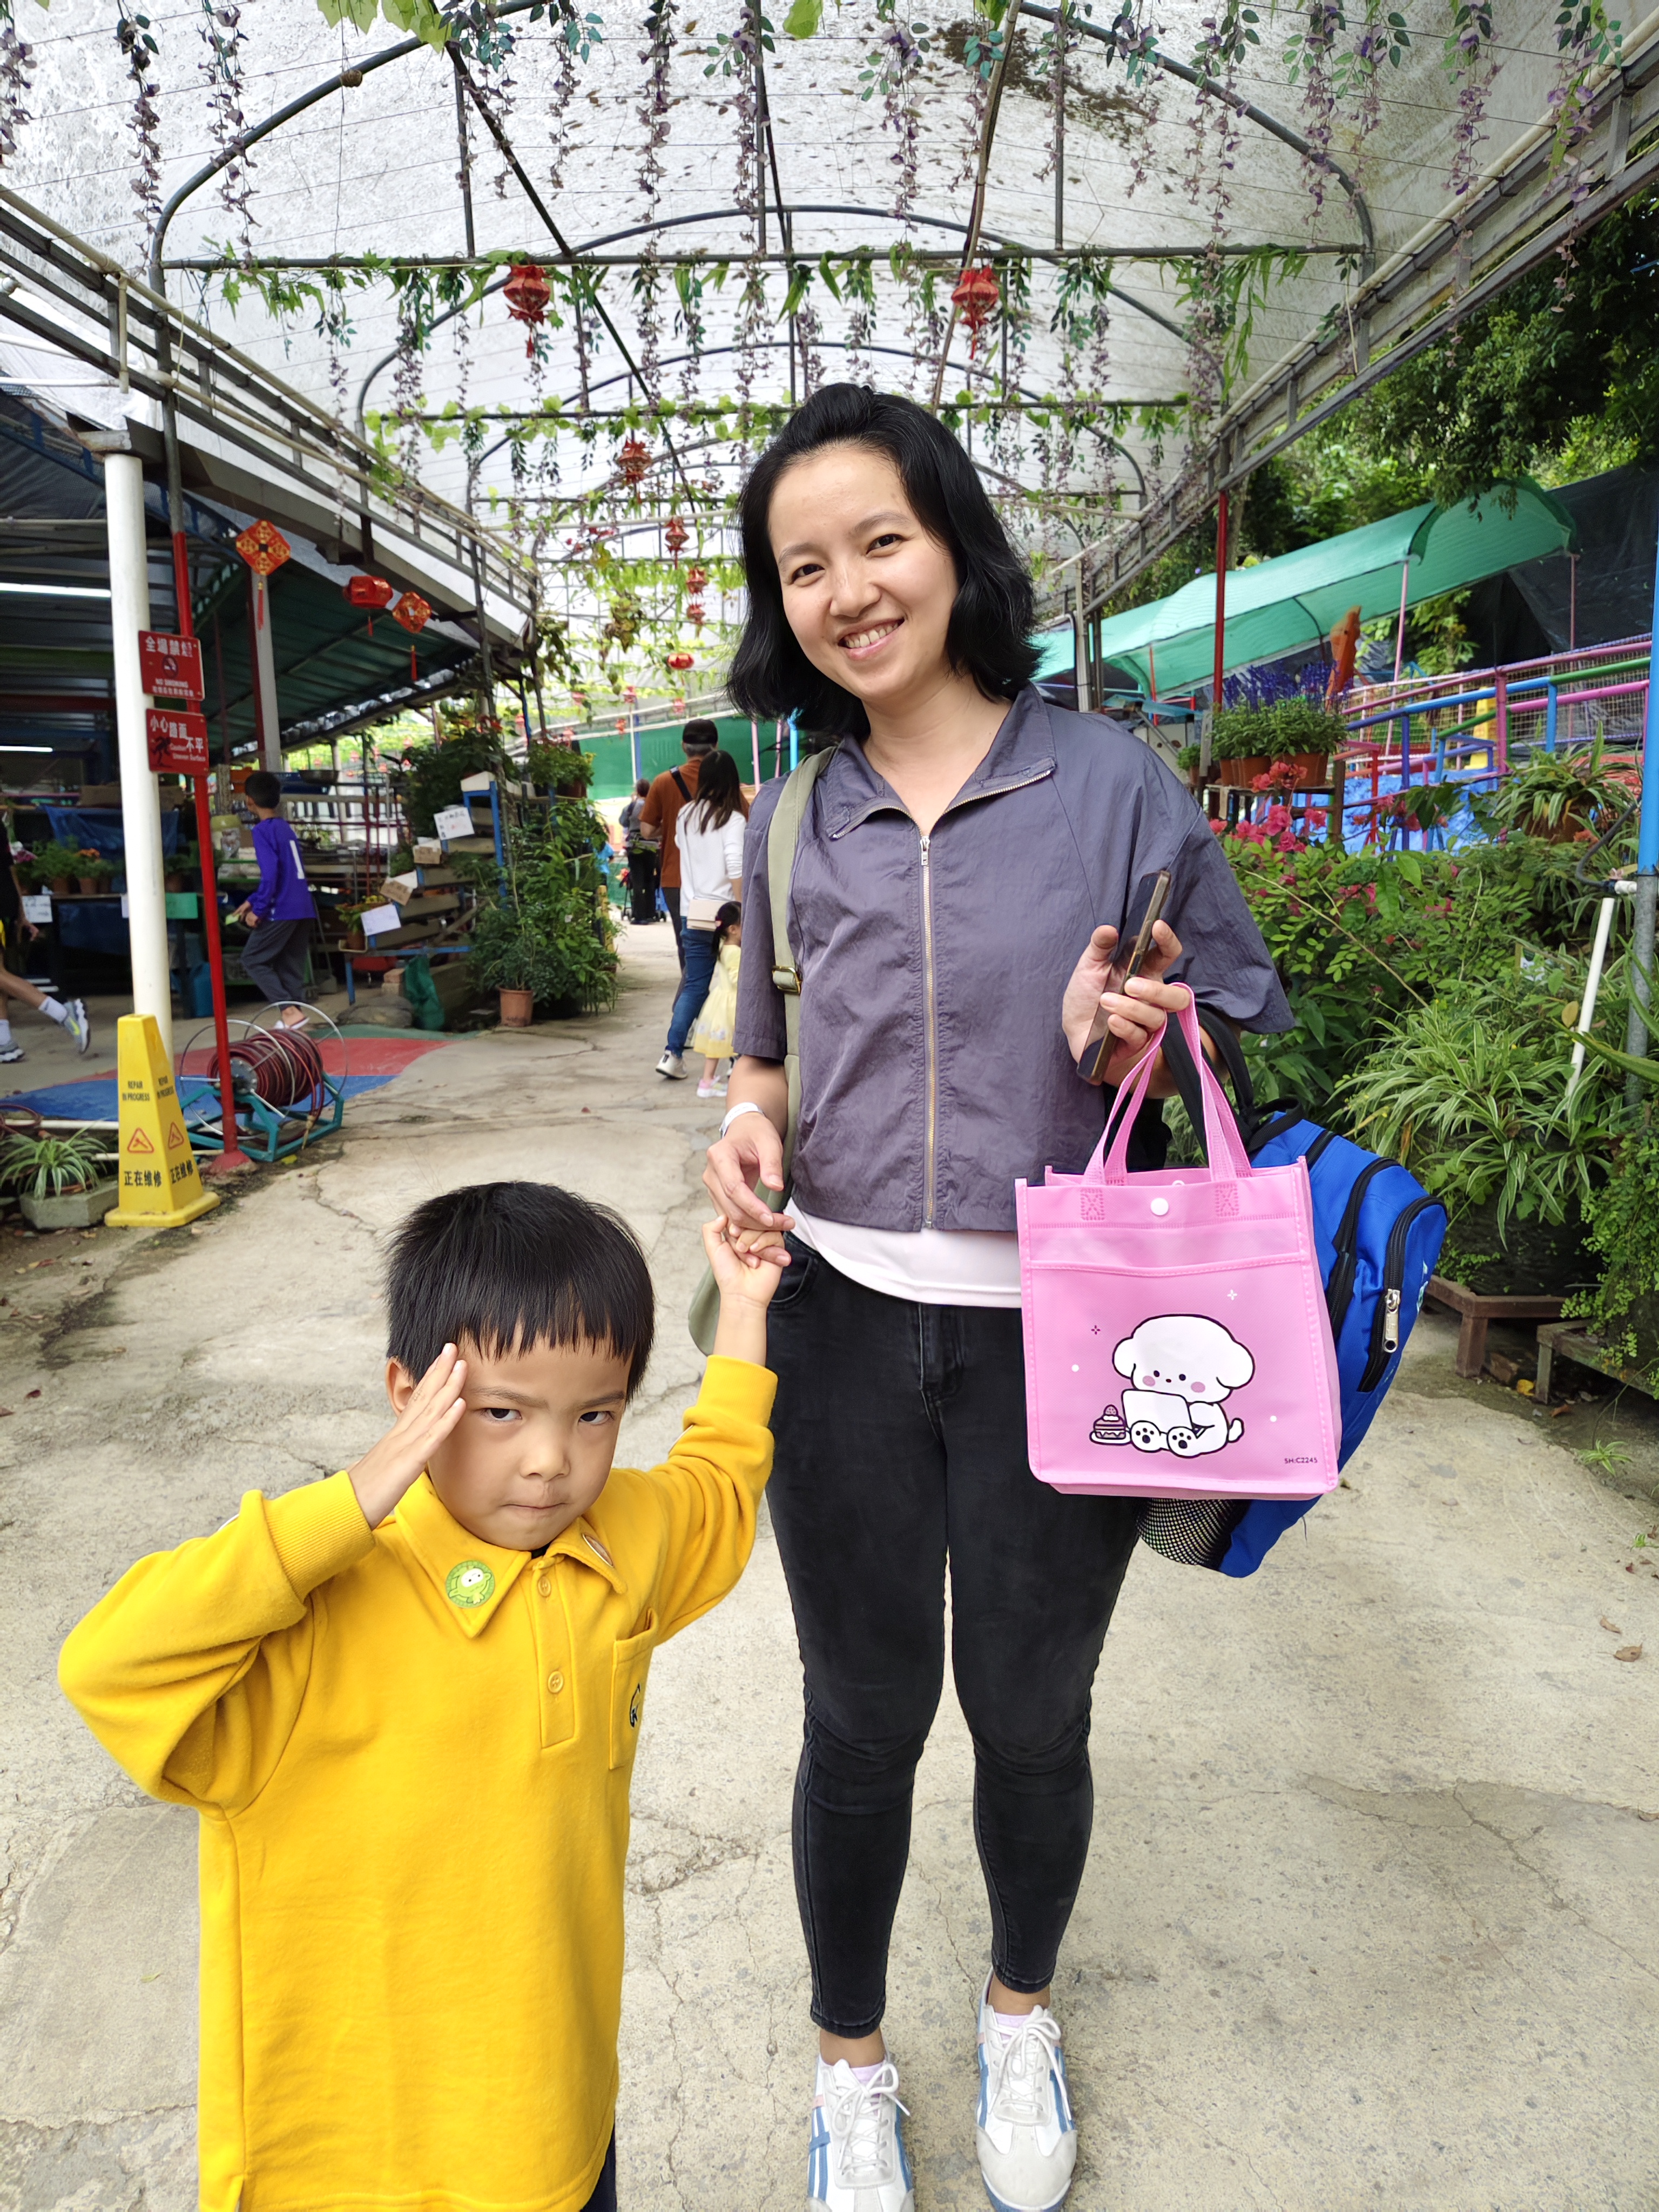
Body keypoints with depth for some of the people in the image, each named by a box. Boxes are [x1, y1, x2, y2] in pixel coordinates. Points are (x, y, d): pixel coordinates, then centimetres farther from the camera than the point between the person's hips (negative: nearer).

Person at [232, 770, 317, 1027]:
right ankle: (296, 1016, 9)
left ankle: (290, 1010, -8)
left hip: (282, 910, -8)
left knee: (253, 959, 3)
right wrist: (253, 900, 23)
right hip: (304, 907, 8)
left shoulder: (262, 830, -9)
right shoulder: (287, 827, 17)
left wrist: (258, 909, -14)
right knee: (291, 966, 12)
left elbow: (271, 873, -20)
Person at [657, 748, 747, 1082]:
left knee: (694, 985, 9)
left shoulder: (686, 816, 7)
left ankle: (672, 1054, 0)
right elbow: (736, 870, -16)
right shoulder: (733, 819, -10)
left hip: (692, 913, 5)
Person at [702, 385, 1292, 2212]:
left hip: (1052, 1330, -1)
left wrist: (1143, 1049, -20)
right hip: (842, 1323, 2)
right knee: (862, 1714, 14)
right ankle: (850, 2061, 42)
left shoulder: (1112, 780, -4)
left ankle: (1020, 2011, 48)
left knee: (1030, 1712, 17)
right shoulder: (794, 816, 4)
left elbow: (1246, 1041, 2)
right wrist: (747, 1128, -8)